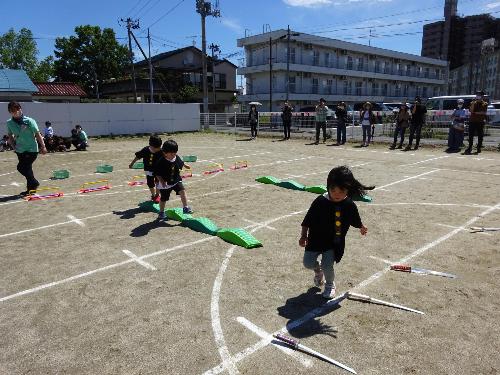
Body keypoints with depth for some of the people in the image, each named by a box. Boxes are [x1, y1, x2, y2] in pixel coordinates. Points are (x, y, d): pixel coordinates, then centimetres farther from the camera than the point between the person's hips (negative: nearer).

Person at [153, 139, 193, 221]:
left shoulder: (177, 158, -9)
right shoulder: (161, 162, -22)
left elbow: (180, 165, 13)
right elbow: (157, 174, -17)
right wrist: (162, 181, -27)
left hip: (176, 181, 3)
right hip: (165, 184, -3)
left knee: (182, 191, -19)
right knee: (163, 198, 11)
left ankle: (185, 208, -8)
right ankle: (161, 213, 32)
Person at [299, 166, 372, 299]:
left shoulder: (350, 205, -13)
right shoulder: (320, 202, -17)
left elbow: (356, 221, 10)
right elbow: (307, 221, -8)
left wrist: (362, 227, 27)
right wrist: (303, 236, -11)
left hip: (334, 242, 0)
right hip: (315, 239, 1)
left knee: (327, 265, -12)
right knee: (308, 263, -1)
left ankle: (330, 284, 22)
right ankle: (318, 269, 37)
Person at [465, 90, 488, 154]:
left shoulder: (485, 104, 5)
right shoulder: (473, 103, 9)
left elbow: (484, 113, -4)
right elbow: (471, 110, -6)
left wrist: (476, 112, -8)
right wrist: (473, 103, -13)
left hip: (480, 121, -1)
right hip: (472, 121, 1)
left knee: (480, 135, 1)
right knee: (471, 135, -4)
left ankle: (479, 148, 7)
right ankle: (470, 148, -1)